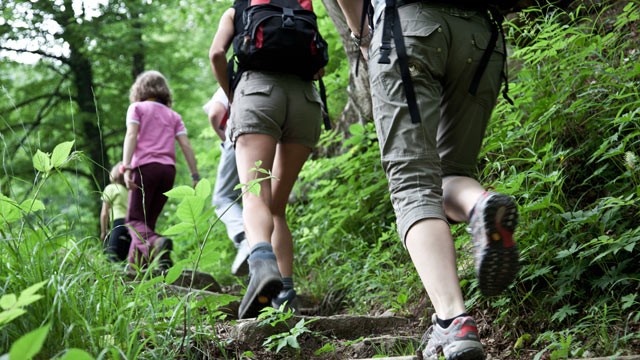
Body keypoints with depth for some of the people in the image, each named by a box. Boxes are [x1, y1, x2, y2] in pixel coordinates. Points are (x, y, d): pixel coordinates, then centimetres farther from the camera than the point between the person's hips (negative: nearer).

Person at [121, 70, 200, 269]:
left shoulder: (137, 108, 11)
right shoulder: (173, 115, 21)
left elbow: (131, 135, -5)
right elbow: (185, 145, 9)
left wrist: (126, 167, -14)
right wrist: (195, 176, 6)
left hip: (145, 165, -4)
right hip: (168, 169, 4)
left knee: (135, 220, -4)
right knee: (148, 220, 11)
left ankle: (156, 242, -35)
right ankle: (136, 265, 3)